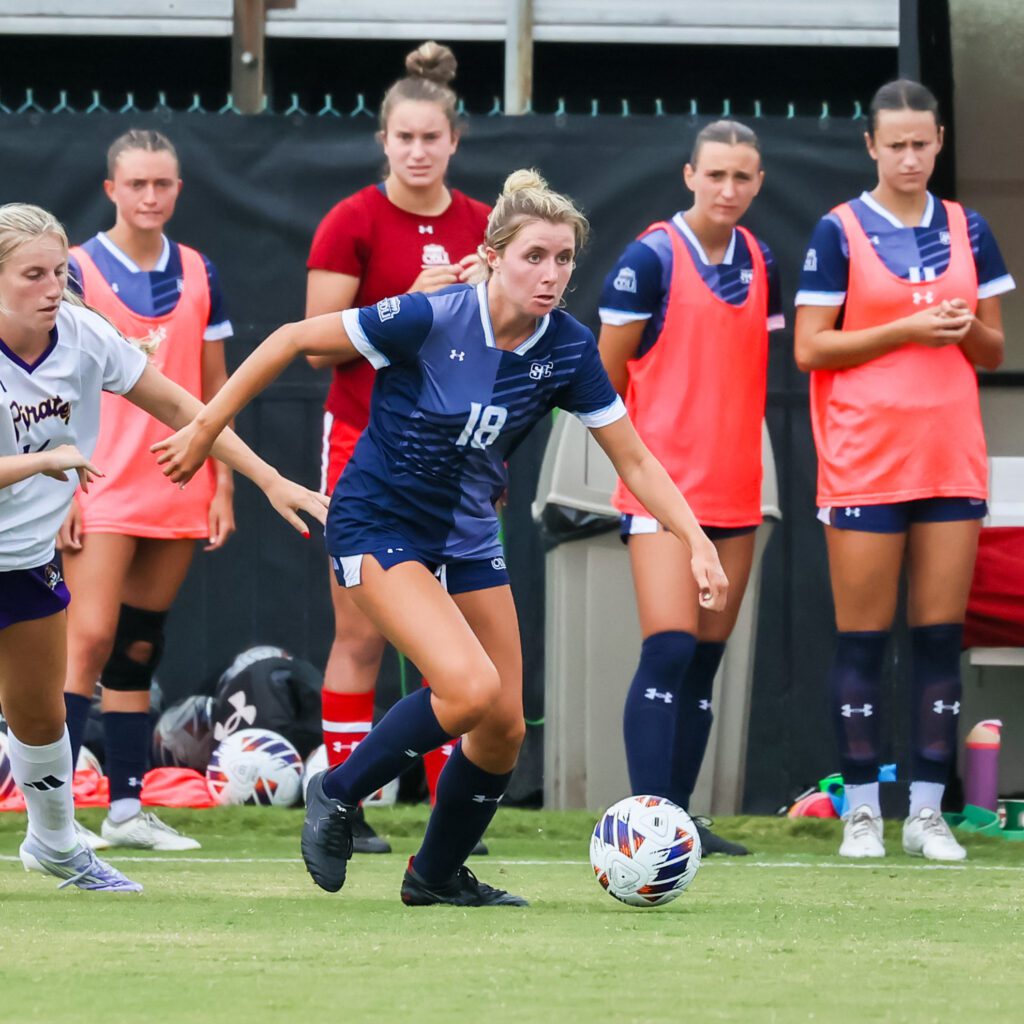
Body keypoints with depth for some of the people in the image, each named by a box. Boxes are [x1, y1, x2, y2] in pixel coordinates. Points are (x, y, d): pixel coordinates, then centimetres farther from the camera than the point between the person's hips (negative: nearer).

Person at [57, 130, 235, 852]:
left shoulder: (198, 274, 11)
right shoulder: (78, 270, -2)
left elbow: (214, 387, 15)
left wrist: (223, 485, 10)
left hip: (178, 492, 4)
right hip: (102, 493, -4)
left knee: (140, 646, 8)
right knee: (91, 637, -13)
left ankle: (127, 808, 12)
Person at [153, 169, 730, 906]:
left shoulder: (568, 351, -9)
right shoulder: (430, 319, -23)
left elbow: (634, 459, -1)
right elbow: (295, 340, -14)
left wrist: (698, 543, -13)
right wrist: (208, 428, -9)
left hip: (467, 534, 6)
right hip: (378, 527, -6)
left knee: (504, 727, 4)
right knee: (471, 687, -25)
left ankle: (439, 873, 28)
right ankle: (338, 795, -2)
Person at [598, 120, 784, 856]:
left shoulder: (761, 264, 9)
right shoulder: (652, 258, -9)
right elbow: (607, 372, -3)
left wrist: (735, 447, 12)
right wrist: (636, 453, 5)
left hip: (736, 490, 6)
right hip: (665, 487, -6)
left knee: (707, 658, 7)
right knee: (669, 649, -16)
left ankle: (678, 819, 13)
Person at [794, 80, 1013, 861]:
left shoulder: (965, 231, 10)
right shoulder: (840, 232, -1)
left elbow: (994, 350, 14)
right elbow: (810, 349, -5)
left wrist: (968, 329, -8)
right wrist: (905, 330, -14)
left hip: (951, 460, 3)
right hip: (864, 465, -3)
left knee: (941, 634, 1)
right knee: (863, 638, -2)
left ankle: (929, 811, 5)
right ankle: (862, 811, 4)